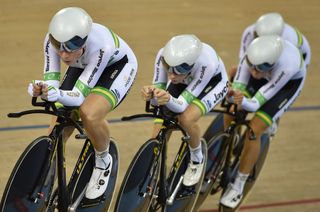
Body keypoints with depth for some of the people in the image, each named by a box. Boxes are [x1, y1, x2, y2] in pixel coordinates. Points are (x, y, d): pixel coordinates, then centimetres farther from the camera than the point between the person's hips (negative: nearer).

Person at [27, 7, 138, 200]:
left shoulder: (100, 46, -42)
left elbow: (79, 96, -39)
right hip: (83, 66, 5)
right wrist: (42, 90, -50)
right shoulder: (53, 40, -30)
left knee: (89, 114, -31)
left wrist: (58, 95, -60)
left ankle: (103, 161, -2)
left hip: (117, 65, -5)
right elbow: (51, 82, -27)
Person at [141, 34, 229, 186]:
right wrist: (151, 95, -48)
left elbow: (182, 105, -38)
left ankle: (197, 159, -3)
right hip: (183, 82, 3)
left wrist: (168, 99, -60)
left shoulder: (207, 63, -43)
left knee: (186, 119, -32)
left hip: (212, 81, -3)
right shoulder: (164, 55, -35)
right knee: (157, 139, -11)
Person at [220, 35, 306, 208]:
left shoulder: (287, 65, -44)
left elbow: (255, 104, -38)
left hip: (290, 82, -4)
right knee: (231, 112, -12)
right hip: (266, 76, 4)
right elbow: (237, 88, -25)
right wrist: (233, 96, -48)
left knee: (253, 131, -15)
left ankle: (238, 185, 0)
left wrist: (243, 102, -59)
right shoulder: (251, 56, -35)